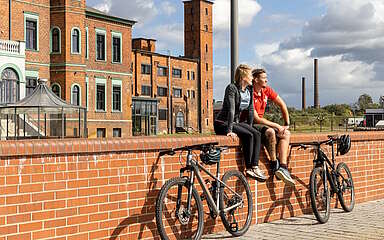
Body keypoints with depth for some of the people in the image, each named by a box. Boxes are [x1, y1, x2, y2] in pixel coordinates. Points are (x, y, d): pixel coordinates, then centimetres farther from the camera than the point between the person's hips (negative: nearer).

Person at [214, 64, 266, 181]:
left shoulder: (250, 89, 7)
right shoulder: (232, 88, -16)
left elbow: (250, 110, 11)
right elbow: (231, 109, -25)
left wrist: (249, 127, 3)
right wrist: (229, 130, -31)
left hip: (236, 122, 7)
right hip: (222, 123, -7)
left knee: (257, 134, -18)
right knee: (248, 135, -28)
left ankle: (255, 166, -24)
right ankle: (249, 168, -21)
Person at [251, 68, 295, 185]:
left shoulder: (266, 90, 3)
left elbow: (282, 104, 15)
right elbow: (256, 118, -22)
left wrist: (287, 124, 10)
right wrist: (277, 126, -22)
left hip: (260, 123, 8)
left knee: (286, 133, -8)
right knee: (270, 132, -34)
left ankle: (283, 167, -19)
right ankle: (275, 165, -20)